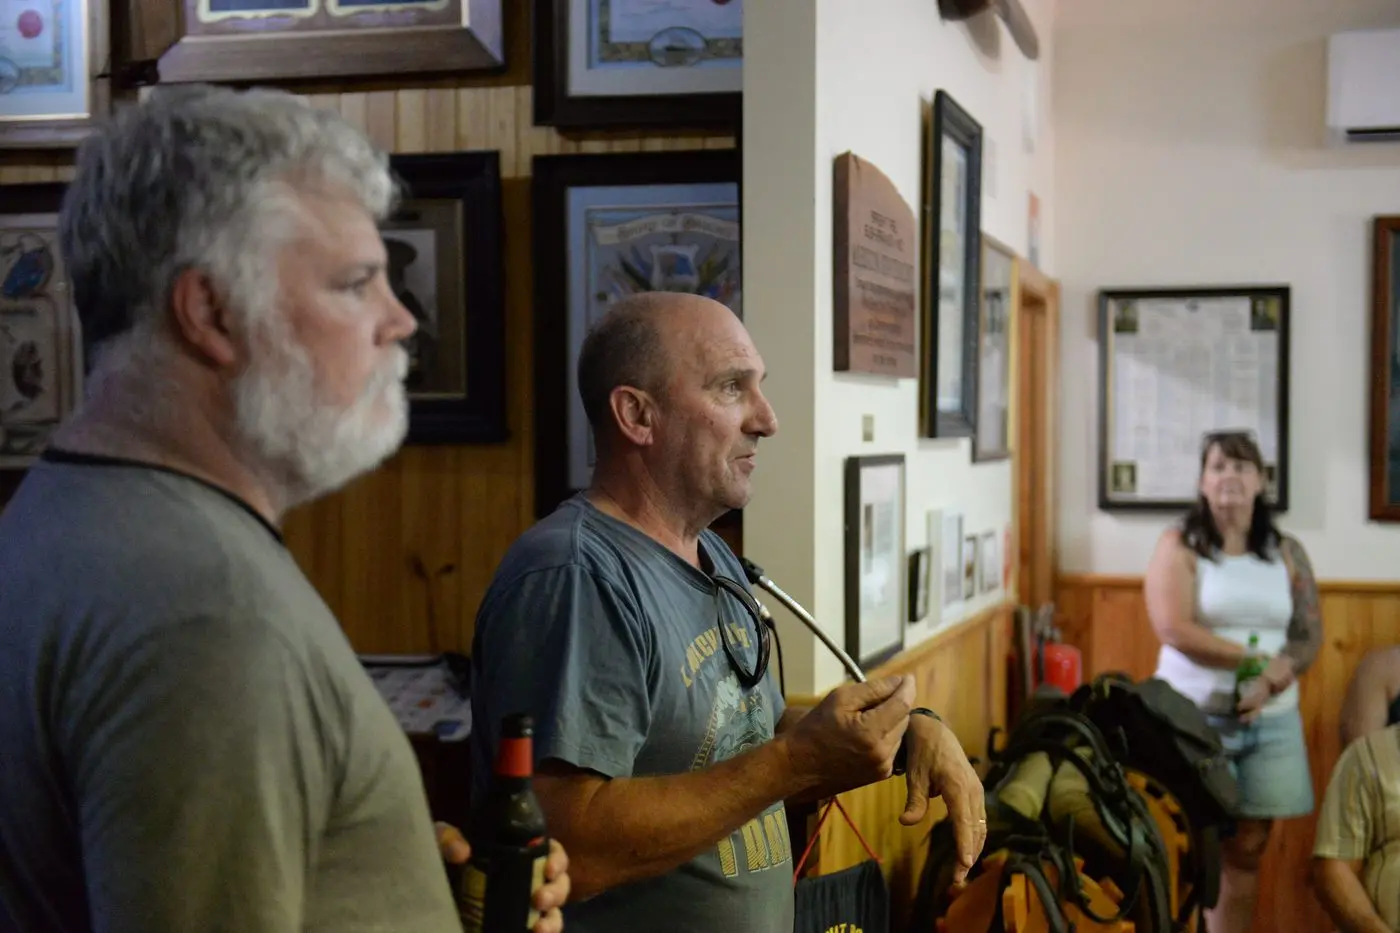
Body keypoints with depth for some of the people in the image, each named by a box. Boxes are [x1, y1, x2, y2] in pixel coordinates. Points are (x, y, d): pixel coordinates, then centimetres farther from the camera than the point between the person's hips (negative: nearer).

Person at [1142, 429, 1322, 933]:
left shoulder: (1287, 552, 8)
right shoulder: (1179, 544, -3)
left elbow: (1309, 636, 5)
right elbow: (1174, 628, -14)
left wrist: (1274, 680, -15)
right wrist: (1260, 659, -15)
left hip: (1270, 721, 4)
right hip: (1194, 716, -3)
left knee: (1246, 851, 5)